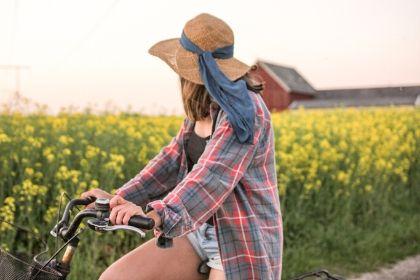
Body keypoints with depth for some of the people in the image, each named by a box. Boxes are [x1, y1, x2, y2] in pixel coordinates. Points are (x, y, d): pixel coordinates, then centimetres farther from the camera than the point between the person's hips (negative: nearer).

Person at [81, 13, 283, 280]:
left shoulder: (245, 111, -19)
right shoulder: (203, 108, 10)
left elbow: (213, 175, -32)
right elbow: (173, 158, 9)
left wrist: (155, 214, -46)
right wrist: (119, 197, 1)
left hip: (241, 246, -8)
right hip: (197, 231, 8)